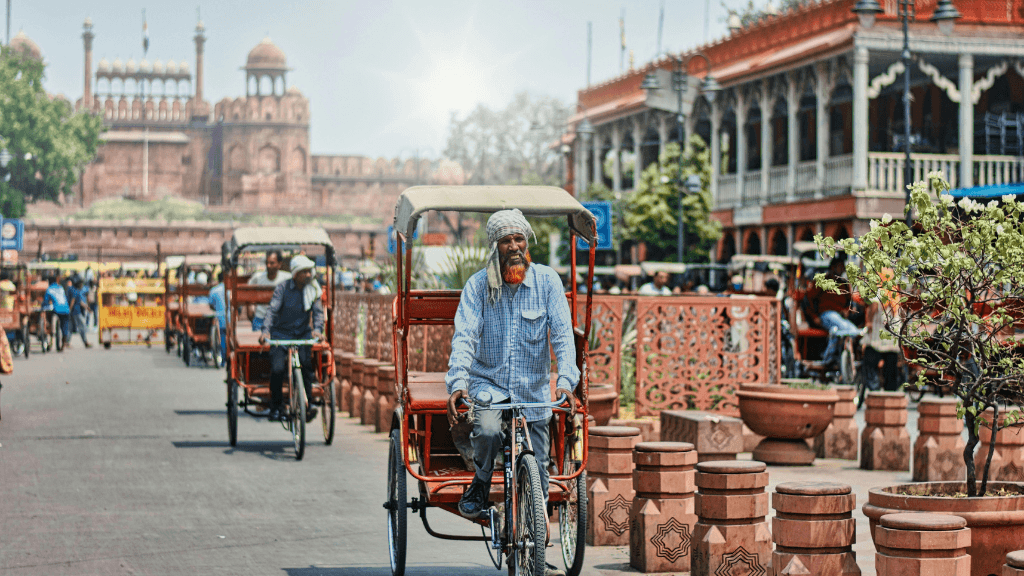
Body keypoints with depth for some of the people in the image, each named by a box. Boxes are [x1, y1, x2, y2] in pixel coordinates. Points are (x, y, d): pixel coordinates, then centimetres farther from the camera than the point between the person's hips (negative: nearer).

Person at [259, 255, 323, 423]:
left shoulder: (314, 289, 2)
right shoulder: (283, 288, -6)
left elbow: (318, 312, -6)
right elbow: (272, 309, -16)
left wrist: (317, 329, -27)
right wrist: (265, 331, -32)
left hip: (303, 334, 2)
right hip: (281, 334, -2)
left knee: (305, 361, -26)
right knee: (277, 368, -19)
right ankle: (276, 407, 2)